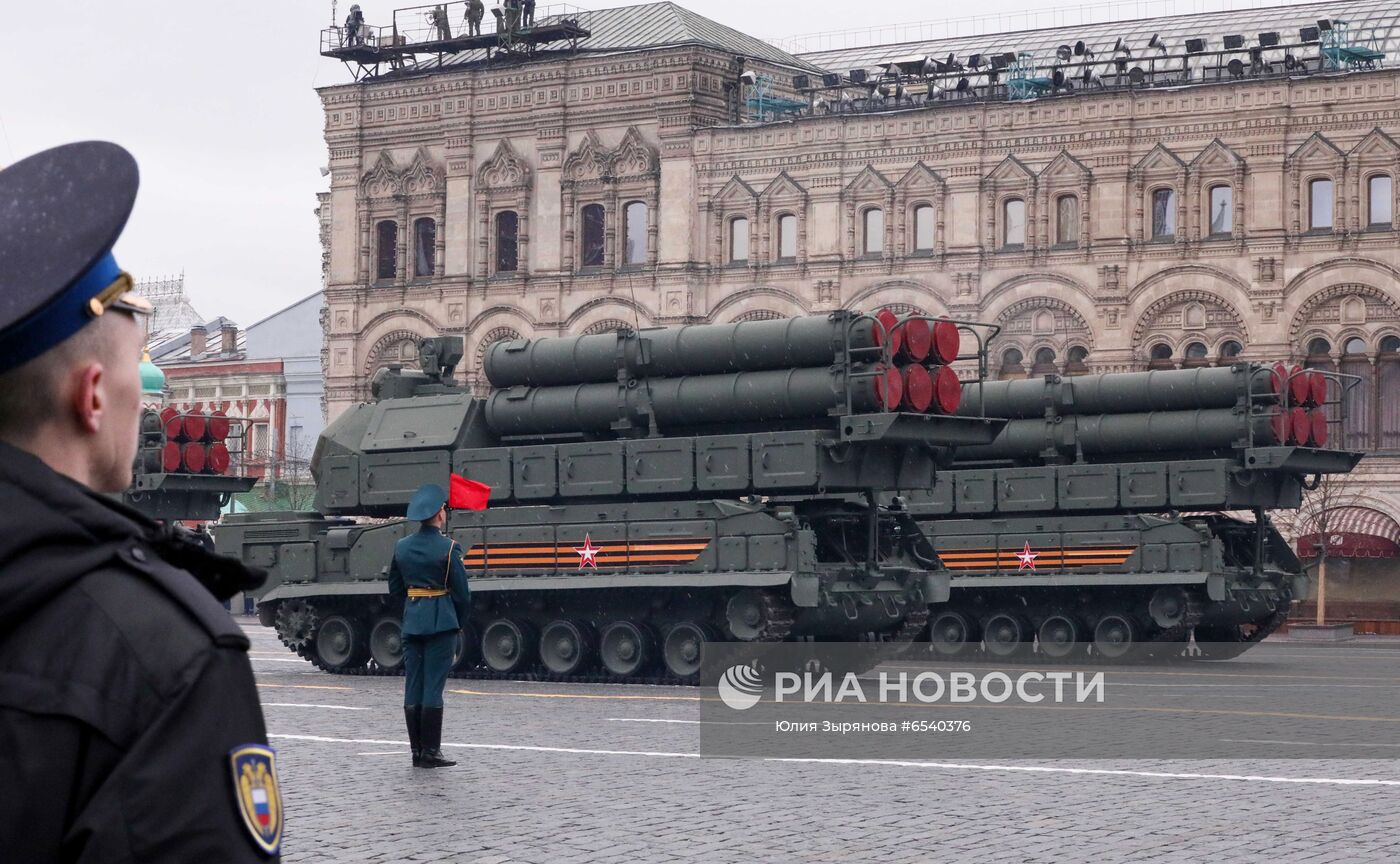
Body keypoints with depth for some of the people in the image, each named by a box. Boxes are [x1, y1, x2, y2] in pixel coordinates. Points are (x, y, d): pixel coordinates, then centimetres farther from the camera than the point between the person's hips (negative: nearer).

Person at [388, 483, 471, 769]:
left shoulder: (401, 546, 5)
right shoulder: (448, 548, -11)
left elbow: (395, 588, 13)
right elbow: (462, 592, -8)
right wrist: (461, 621, 7)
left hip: (412, 620, 5)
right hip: (442, 621, -5)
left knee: (413, 687, 8)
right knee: (433, 686, -4)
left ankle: (416, 751, 11)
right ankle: (430, 752, -3)